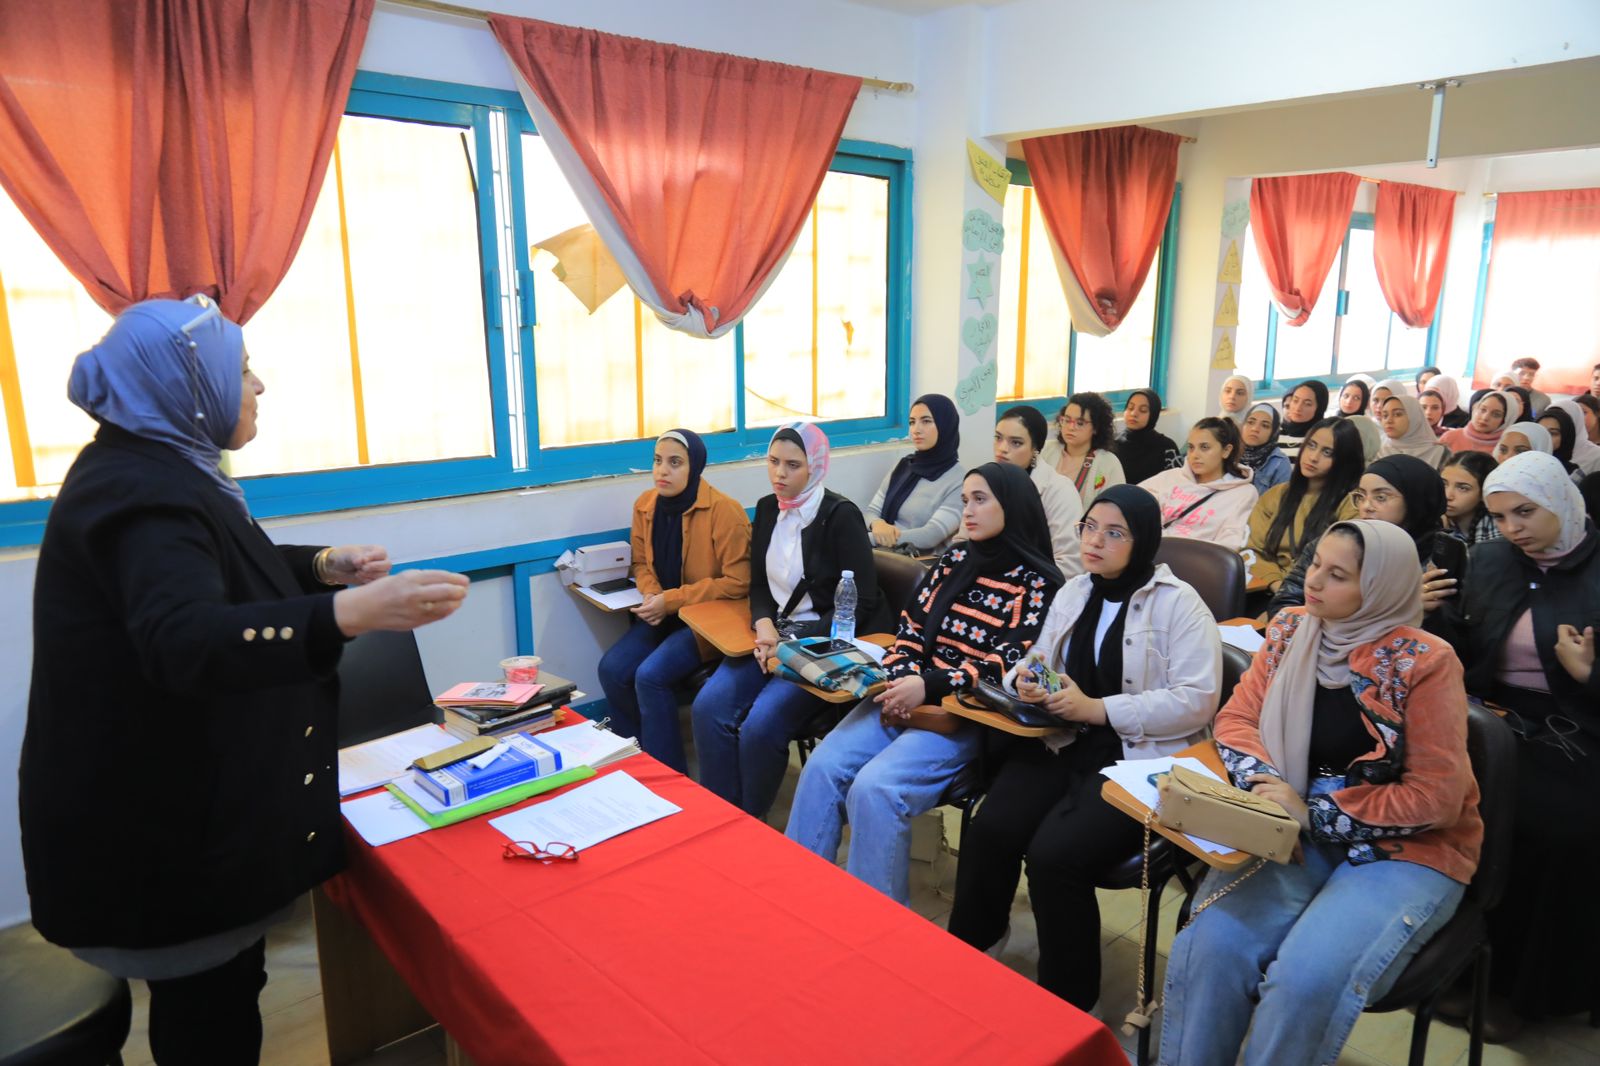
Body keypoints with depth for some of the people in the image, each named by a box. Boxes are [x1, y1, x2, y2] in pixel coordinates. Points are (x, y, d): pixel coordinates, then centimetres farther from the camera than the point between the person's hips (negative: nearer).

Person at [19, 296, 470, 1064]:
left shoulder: (158, 469, 10)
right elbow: (187, 641, -43)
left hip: (192, 799, 10)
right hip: (159, 821, -10)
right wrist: (352, 614, -57)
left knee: (214, 993, 24)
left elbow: (217, 575, 26)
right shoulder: (140, 489, -26)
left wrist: (325, 566, 9)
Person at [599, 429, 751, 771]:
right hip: (664, 613, 7)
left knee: (651, 676, -25)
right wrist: (651, 594, -10)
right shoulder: (645, 504, 1)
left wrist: (671, 600, -21)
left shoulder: (724, 511, -18)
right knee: (612, 669, -14)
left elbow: (738, 583, -18)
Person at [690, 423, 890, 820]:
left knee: (761, 725, -24)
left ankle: (750, 823, 1)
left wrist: (795, 640, -18)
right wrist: (764, 625, -8)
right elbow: (759, 584, 14)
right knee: (708, 709, -16)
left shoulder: (840, 516, -12)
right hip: (775, 635, 6)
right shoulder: (767, 508, 8)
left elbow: (860, 603, -14)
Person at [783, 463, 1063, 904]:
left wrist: (929, 686, -21)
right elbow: (910, 627, 13)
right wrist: (901, 682, -7)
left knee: (874, 789, -26)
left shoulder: (1038, 584, -2)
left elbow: (1007, 666, -11)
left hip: (969, 715, -6)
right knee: (822, 767, -16)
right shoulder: (954, 561, 15)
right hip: (908, 695, 6)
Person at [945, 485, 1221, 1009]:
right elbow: (1037, 662, 21)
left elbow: (1196, 701, -14)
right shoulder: (1072, 592, 14)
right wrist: (1026, 680, -5)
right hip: (1064, 745, 6)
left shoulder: (1178, 603, -6)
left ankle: (1067, 999, -1)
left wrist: (1098, 710, -18)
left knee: (1054, 854, -25)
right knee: (989, 832, -18)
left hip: (1140, 760, -5)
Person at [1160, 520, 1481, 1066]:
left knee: (1307, 980, -29)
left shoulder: (1425, 663, -12)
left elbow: (1435, 799, -12)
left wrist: (1313, 813, -16)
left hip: (1404, 851, -3)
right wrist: (1267, 786, -14)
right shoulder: (1290, 631, 3)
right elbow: (1236, 719, 7)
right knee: (1207, 948, -23)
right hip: (1296, 835, 4)